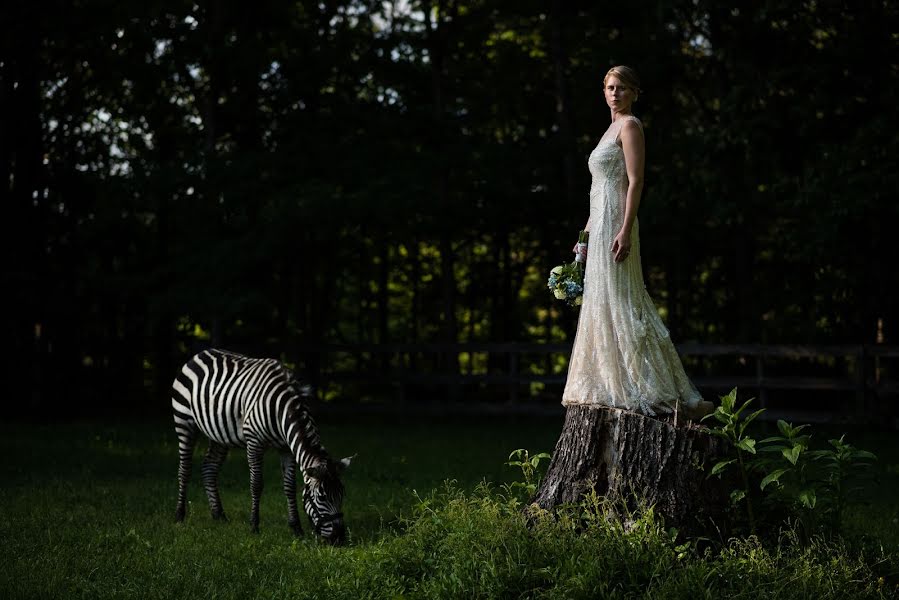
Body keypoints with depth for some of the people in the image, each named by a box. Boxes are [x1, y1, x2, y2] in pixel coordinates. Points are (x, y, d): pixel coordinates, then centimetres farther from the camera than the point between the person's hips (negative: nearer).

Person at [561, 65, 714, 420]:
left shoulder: (630, 126, -6)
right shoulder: (612, 129, 22)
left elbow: (636, 182, -15)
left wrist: (625, 230, -23)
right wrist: (585, 235, 22)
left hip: (615, 224, -10)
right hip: (601, 225, 10)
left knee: (618, 304, -12)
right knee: (603, 304, 8)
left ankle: (658, 390, -12)